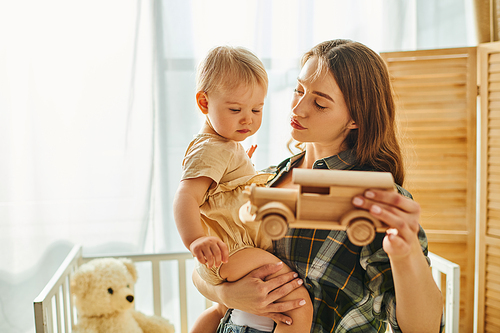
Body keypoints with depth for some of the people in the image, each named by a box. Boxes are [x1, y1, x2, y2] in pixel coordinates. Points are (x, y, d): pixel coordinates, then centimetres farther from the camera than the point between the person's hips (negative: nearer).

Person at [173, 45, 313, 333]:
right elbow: (186, 196, -33)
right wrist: (196, 240, -49)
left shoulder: (228, 147, 16)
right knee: (300, 306, -21)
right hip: (232, 256, -11)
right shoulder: (211, 150, -17)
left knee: (222, 310, 35)